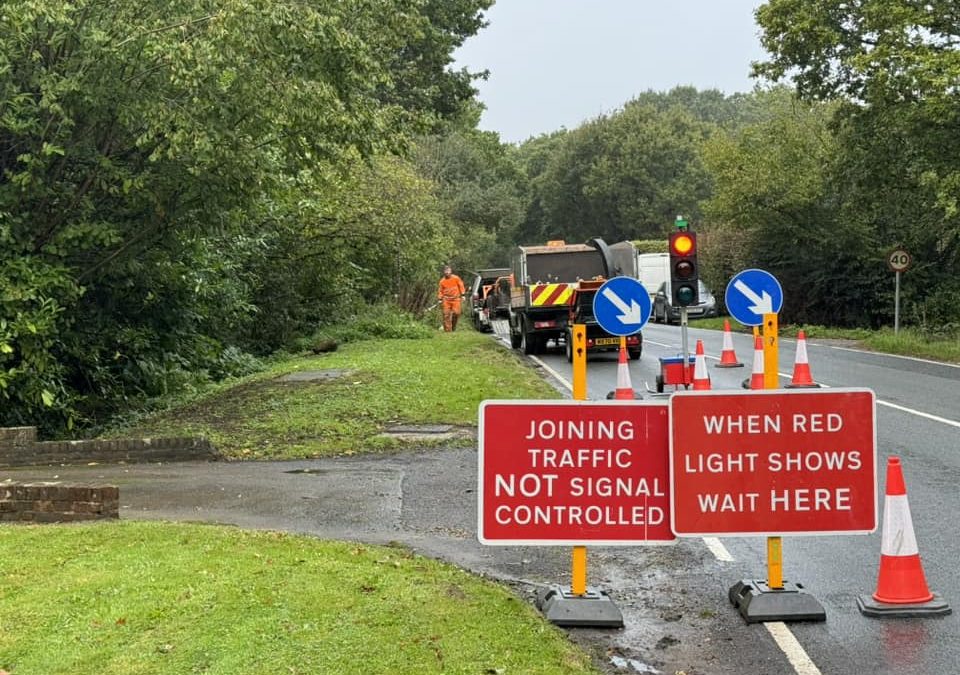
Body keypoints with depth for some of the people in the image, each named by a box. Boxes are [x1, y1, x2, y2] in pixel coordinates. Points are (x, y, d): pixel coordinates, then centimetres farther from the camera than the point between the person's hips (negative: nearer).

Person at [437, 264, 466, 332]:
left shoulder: (456, 278, -1)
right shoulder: (442, 281, 1)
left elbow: (461, 286, 6)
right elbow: (440, 290, 8)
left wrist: (462, 294, 2)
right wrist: (440, 298, 0)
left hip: (455, 299, -1)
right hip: (446, 299, 1)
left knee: (456, 313, -10)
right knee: (446, 314, -6)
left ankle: (453, 326, 14)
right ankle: (448, 330, -1)